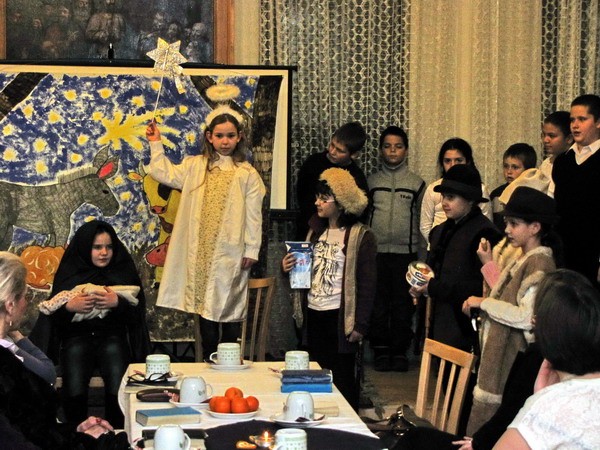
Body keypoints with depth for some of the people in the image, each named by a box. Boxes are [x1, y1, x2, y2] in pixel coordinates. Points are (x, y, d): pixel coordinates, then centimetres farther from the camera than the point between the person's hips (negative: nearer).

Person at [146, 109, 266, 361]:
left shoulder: (247, 174, -1)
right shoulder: (195, 166, 8)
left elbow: (254, 215, -2)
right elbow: (164, 174, 6)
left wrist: (252, 250, -4)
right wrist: (156, 144, 1)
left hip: (230, 251, -2)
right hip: (201, 251, 3)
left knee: (229, 306, 3)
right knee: (204, 303, 9)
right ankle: (208, 361, 18)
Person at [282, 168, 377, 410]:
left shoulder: (361, 236, -7)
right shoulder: (315, 232, 14)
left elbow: (367, 284, -9)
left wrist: (360, 325, -13)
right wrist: (287, 267, 0)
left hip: (339, 318, -6)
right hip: (313, 316, 6)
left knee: (342, 380, 1)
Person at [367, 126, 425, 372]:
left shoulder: (417, 183, 8)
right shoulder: (372, 181, 10)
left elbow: (423, 222, 8)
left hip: (405, 252, -1)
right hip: (376, 251, 1)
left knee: (403, 304, 1)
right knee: (378, 303, 1)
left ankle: (400, 351, 11)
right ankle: (381, 350, 11)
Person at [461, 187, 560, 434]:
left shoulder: (539, 263, -15)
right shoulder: (522, 261, 15)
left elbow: (526, 317, -23)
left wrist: (484, 303, -16)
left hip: (515, 360, -10)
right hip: (501, 355, 10)